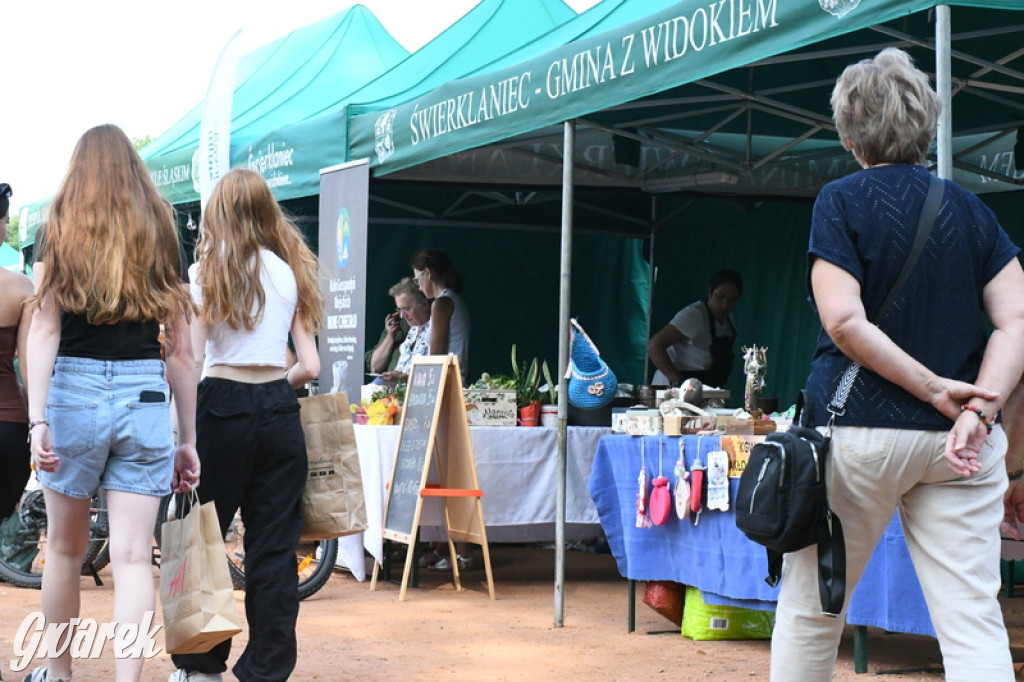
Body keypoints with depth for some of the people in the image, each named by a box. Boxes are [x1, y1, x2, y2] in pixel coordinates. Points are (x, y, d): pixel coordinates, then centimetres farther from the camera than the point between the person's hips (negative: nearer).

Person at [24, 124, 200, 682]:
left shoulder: (62, 229, 3)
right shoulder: (160, 234, 7)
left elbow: (43, 330, -7)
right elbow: (182, 349, 7)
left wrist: (37, 420, -10)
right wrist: (188, 440, 11)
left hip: (75, 390, 0)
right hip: (146, 397, 1)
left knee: (64, 547, 16)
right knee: (132, 556, -2)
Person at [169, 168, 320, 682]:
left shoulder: (207, 272, -1)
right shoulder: (291, 271, 8)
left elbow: (186, 358, -10)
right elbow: (310, 367, 5)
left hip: (223, 405, -3)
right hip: (280, 410, 3)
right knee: (274, 548, 6)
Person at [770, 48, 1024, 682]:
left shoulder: (842, 201, -3)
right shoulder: (970, 208, 9)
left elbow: (844, 322, -14)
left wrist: (935, 388, -9)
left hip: (859, 431, -3)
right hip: (954, 441, 3)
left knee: (811, 608, 12)